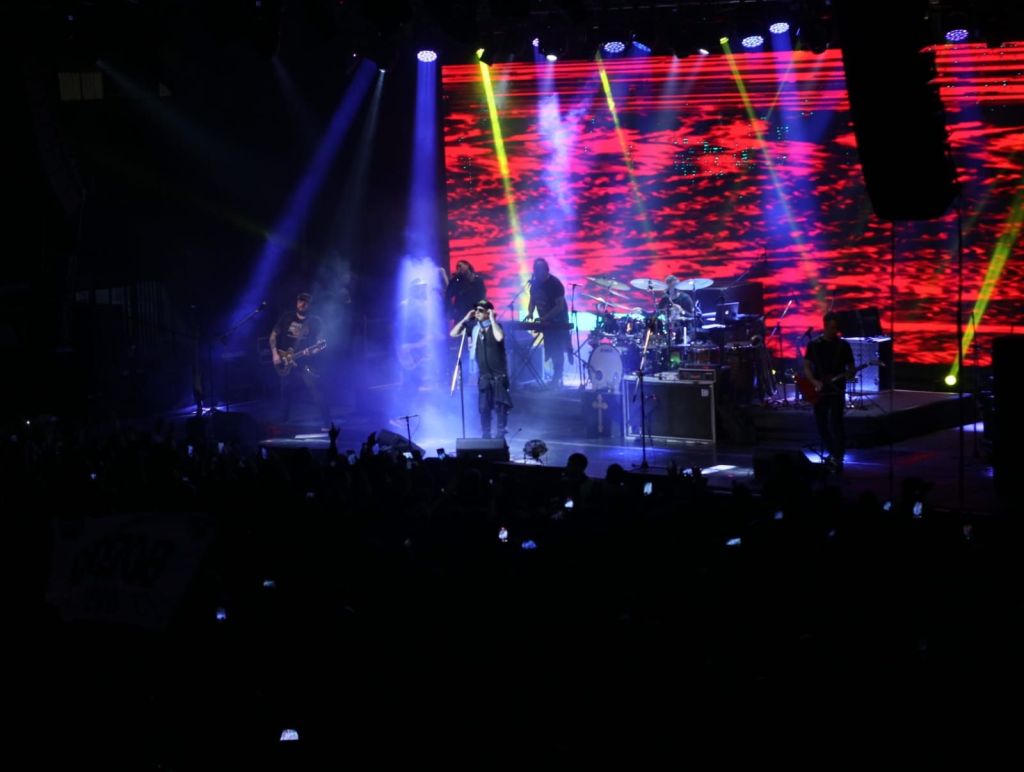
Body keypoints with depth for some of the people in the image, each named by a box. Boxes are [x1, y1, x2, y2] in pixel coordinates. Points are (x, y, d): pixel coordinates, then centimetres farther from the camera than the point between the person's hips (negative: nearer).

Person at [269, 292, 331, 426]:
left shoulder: (315, 322, 2)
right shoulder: (286, 317, 7)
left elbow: (320, 343, -1)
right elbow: (273, 335, 10)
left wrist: (312, 352, -22)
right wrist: (275, 354, -1)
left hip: (305, 364, -3)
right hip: (286, 364, 3)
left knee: (317, 394, -15)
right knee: (286, 396, 12)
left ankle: (328, 425, -16)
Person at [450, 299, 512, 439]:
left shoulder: (495, 326, -7)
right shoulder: (474, 327, 4)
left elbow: (499, 337, -30)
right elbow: (453, 334, 5)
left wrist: (492, 319, -22)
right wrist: (465, 319, -3)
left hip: (499, 374, -4)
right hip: (484, 375, 4)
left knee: (499, 405, -4)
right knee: (484, 407, 4)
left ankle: (501, 434, 6)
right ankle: (485, 436, 11)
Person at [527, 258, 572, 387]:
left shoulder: (555, 284, -19)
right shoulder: (535, 283, 1)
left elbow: (560, 306, -23)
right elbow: (533, 300, 12)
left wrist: (545, 318, -32)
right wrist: (530, 313, -9)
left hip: (558, 322, -6)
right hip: (546, 322, 6)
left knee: (556, 350, -8)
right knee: (551, 349, 10)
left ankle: (557, 377, -6)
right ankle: (558, 376, 28)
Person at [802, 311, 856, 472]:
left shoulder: (843, 345, 1)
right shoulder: (813, 345, 3)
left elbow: (850, 367, 5)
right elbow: (806, 368, 4)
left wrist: (849, 374, -18)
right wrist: (815, 382, -12)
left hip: (836, 390, -3)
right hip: (819, 391, 3)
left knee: (835, 423, -13)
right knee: (822, 425, 8)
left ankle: (838, 459, -11)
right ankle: (832, 453, 26)